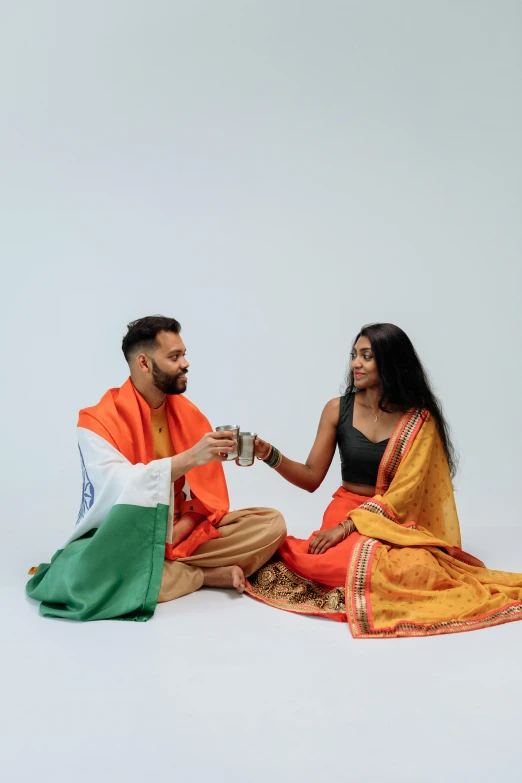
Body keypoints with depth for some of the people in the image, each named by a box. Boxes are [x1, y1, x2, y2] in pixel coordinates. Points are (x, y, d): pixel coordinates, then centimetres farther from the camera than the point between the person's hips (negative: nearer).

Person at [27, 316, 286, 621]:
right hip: (122, 541, -3)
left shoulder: (191, 415, 1)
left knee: (272, 524, -12)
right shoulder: (99, 421, -13)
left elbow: (209, 494, 0)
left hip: (183, 535, 3)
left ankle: (164, 570, -13)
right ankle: (211, 574, -18)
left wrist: (173, 537, -17)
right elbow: (119, 489, -28)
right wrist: (190, 458, -36)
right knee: (88, 572, -39)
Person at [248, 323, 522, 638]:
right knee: (351, 561, -36)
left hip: (396, 519, 1)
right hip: (346, 509, 0)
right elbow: (312, 478, 2)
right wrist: (270, 455, -16)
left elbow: (403, 493, -11)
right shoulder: (337, 409, 0)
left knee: (417, 568, -34)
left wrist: (348, 526, -21)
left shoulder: (420, 420, -5)